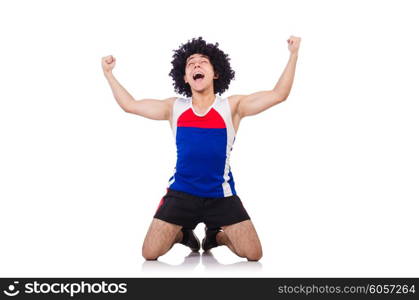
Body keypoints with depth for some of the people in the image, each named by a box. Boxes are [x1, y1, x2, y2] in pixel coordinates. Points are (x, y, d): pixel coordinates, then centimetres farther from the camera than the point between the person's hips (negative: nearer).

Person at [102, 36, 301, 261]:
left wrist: (293, 55, -12)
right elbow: (130, 105, 12)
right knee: (149, 254, -7)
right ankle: (184, 234, 26)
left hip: (221, 195, -1)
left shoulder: (232, 106, -3)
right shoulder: (174, 107, 3)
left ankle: (217, 236, 26)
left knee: (253, 254, -7)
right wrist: (108, 73, 13)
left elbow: (278, 94, -8)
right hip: (181, 193, 1)